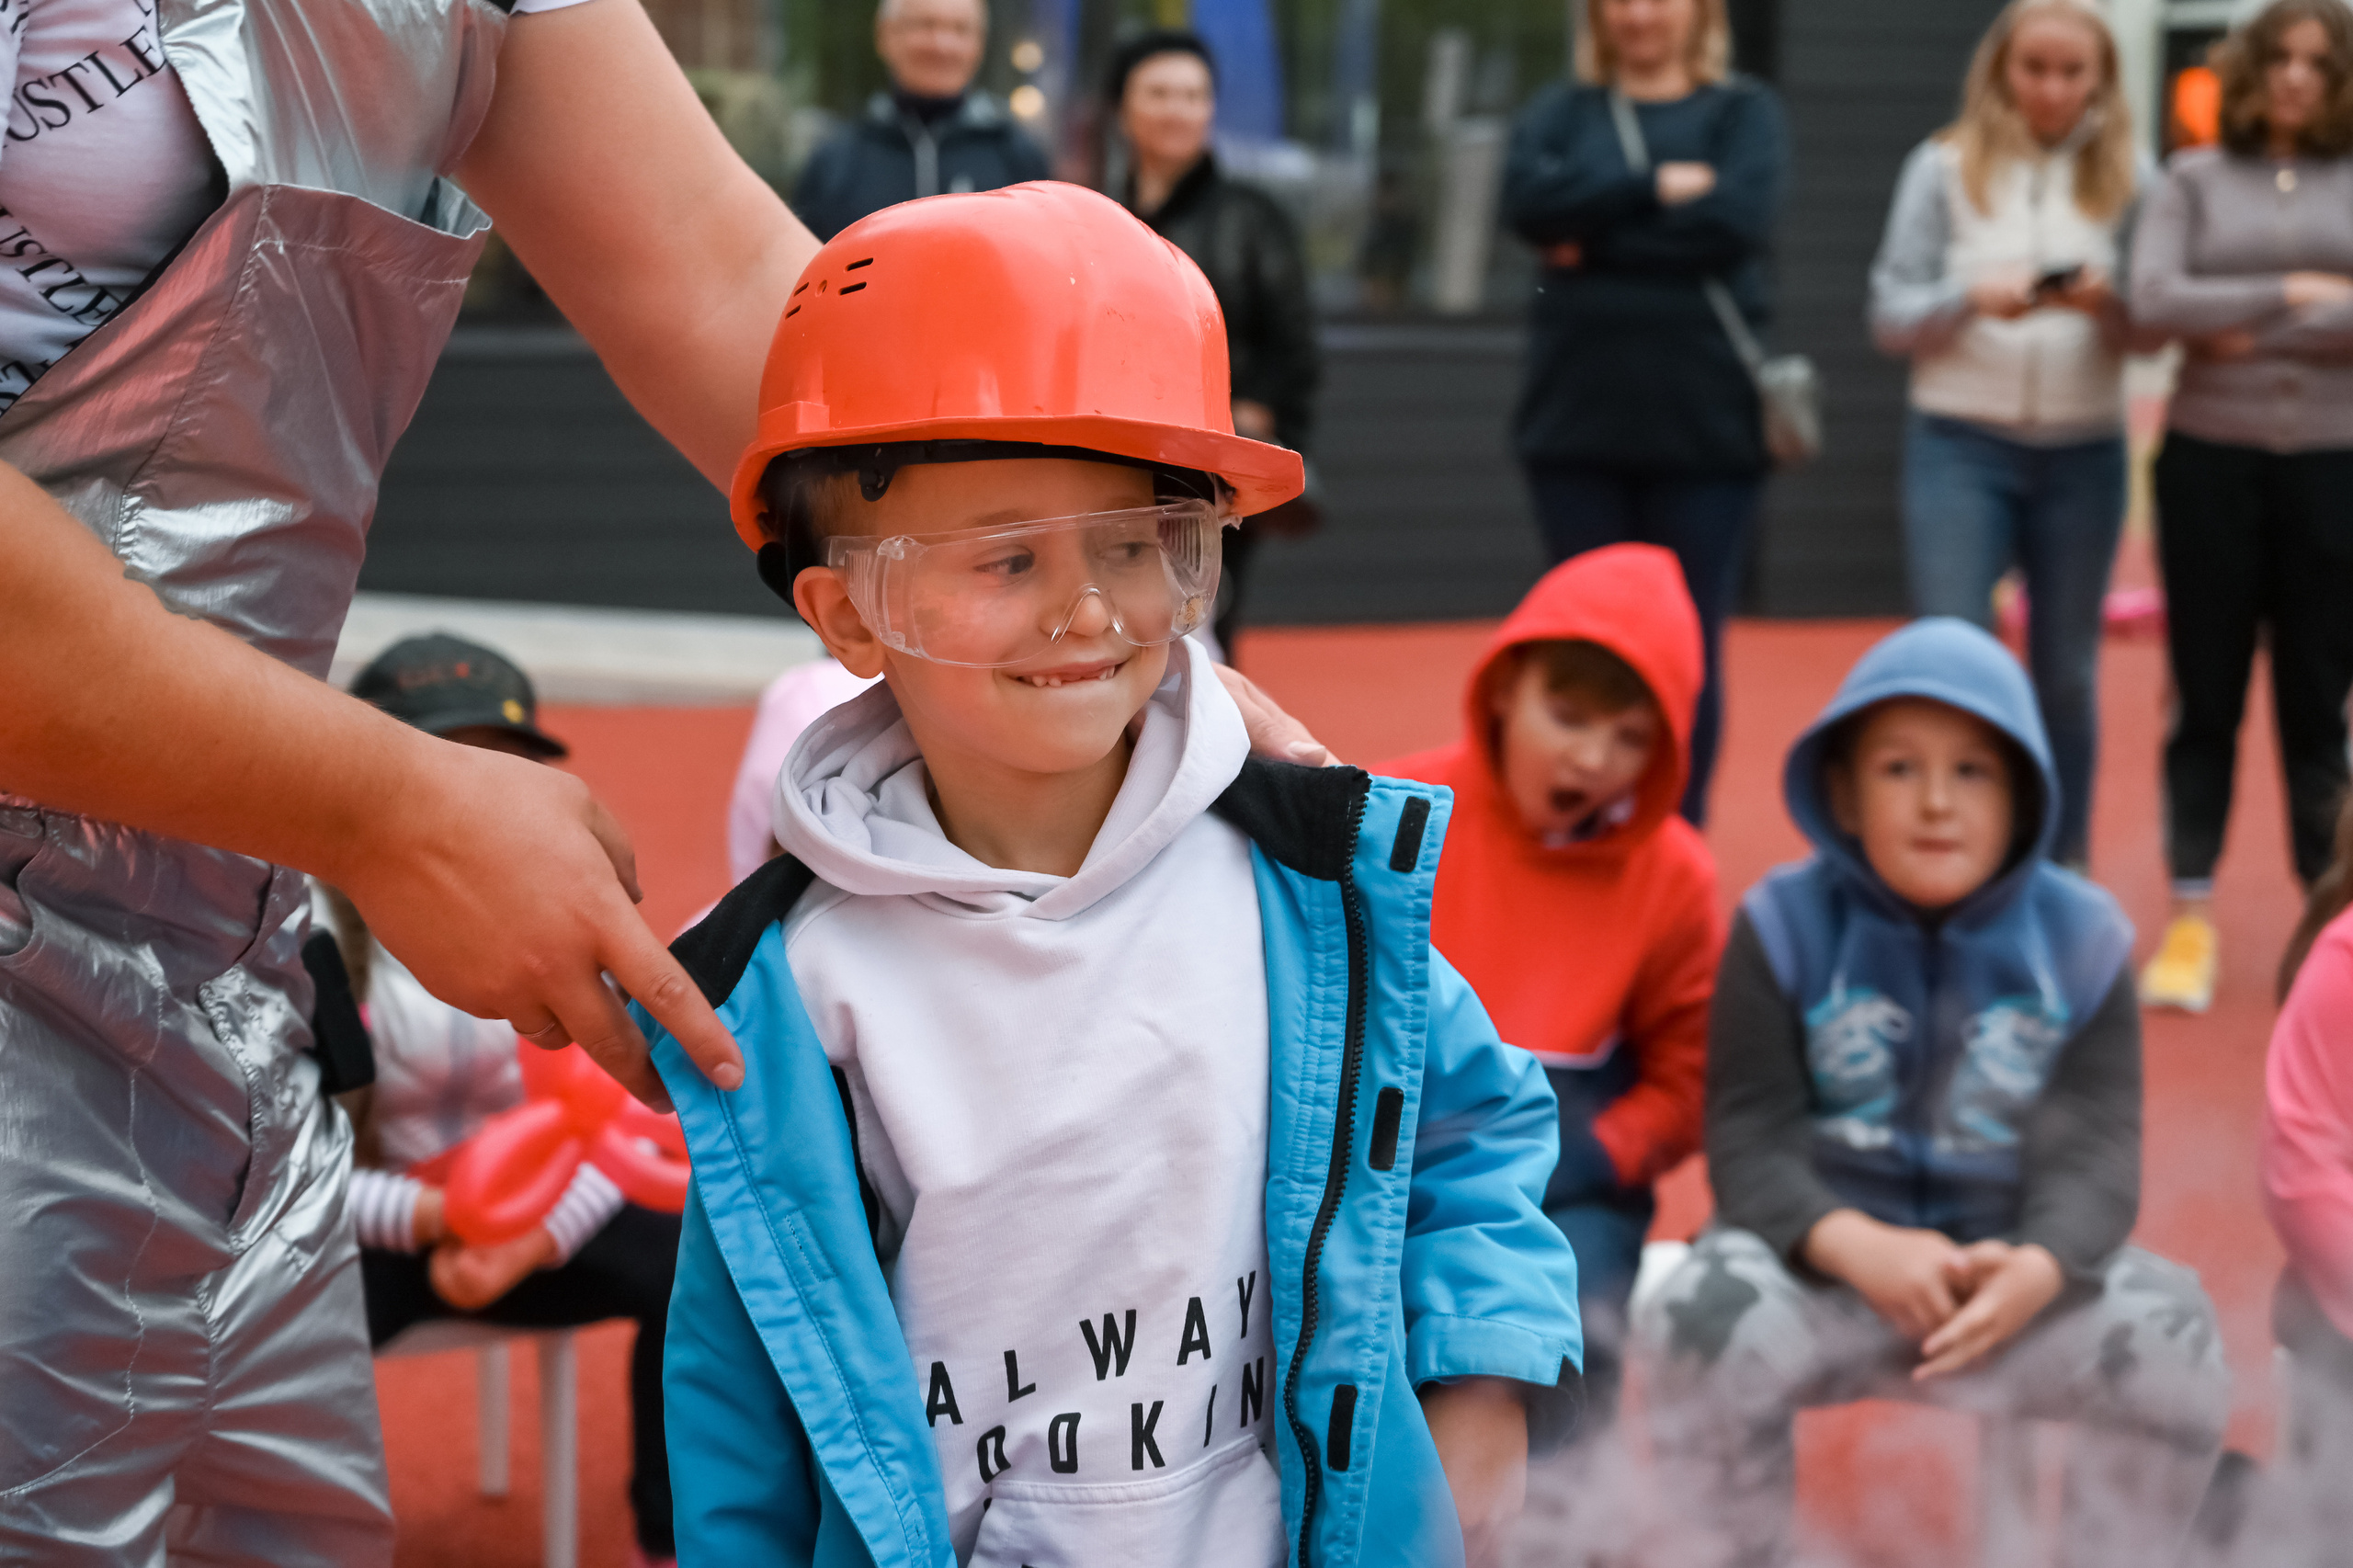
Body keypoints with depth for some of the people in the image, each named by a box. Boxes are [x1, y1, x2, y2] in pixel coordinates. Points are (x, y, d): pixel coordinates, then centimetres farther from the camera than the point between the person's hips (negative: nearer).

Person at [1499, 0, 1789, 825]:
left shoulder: (1743, 111, 7)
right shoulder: (1563, 111, 12)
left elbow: (1737, 218, -12)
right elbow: (1530, 197, -9)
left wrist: (1595, 238, -8)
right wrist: (1657, 186, -13)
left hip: (1704, 426, -1)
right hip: (1579, 423, 1)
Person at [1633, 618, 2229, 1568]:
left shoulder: (2080, 938, -2)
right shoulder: (1786, 926, -5)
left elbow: (2095, 1153, -7)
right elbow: (1749, 1142, -10)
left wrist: (2037, 1268, -30)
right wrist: (1855, 1244, -31)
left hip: (2010, 1268, 1)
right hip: (1823, 1256, -1)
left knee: (2173, 1338, -25)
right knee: (1705, 1320, -32)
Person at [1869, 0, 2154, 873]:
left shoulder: (2124, 179, 4)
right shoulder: (1944, 170, 2)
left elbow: (2151, 330, 4)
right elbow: (1889, 316, -1)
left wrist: (2107, 306, -18)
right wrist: (1973, 295, -19)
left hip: (2083, 453, 2)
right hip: (1960, 447, -1)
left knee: (2066, 673, 9)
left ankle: (2064, 875, 21)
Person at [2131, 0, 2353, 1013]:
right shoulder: (2195, 181, 5)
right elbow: (2152, 300, -9)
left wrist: (2245, 330, -9)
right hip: (2210, 457, 0)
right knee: (2206, 696, 5)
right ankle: (2190, 920, 11)